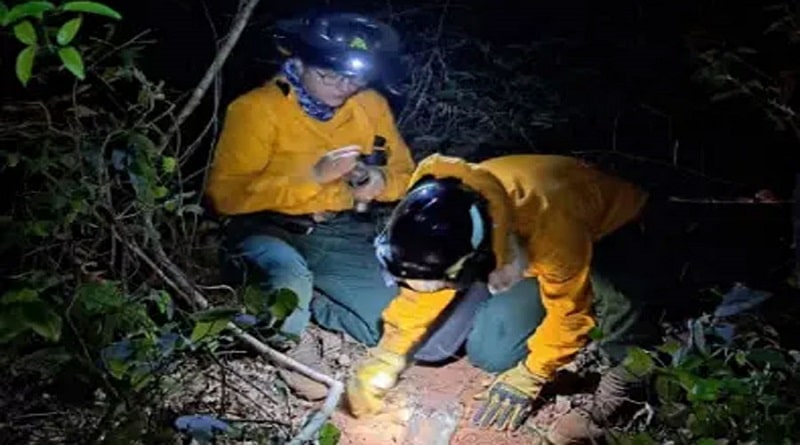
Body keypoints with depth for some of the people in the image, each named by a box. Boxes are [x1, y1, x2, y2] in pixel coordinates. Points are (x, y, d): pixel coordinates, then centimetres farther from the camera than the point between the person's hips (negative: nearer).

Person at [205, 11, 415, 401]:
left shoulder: (371, 106, 4)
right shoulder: (257, 108, -11)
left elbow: (404, 174, 15)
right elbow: (224, 194, -19)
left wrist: (380, 183, -11)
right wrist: (312, 176, -26)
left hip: (342, 235, 5)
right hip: (270, 230, -5)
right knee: (292, 275, -39)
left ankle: (301, 297, 9)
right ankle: (290, 341, -5)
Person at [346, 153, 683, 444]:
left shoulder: (549, 220, -44)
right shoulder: (441, 217, -26)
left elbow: (569, 310, -30)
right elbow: (421, 288, -8)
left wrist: (527, 378, -23)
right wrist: (387, 357, -14)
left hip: (612, 226, -5)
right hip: (528, 241, 5)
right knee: (489, 353, -5)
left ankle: (625, 377, -7)